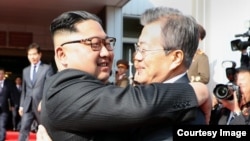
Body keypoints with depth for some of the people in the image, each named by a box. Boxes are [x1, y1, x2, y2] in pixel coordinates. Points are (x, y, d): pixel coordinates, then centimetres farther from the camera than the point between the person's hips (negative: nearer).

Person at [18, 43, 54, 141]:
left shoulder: (47, 68, 1)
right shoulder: (25, 70, 16)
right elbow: (24, 90, 17)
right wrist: (21, 105, 11)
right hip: (28, 106, 4)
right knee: (23, 131, -4)